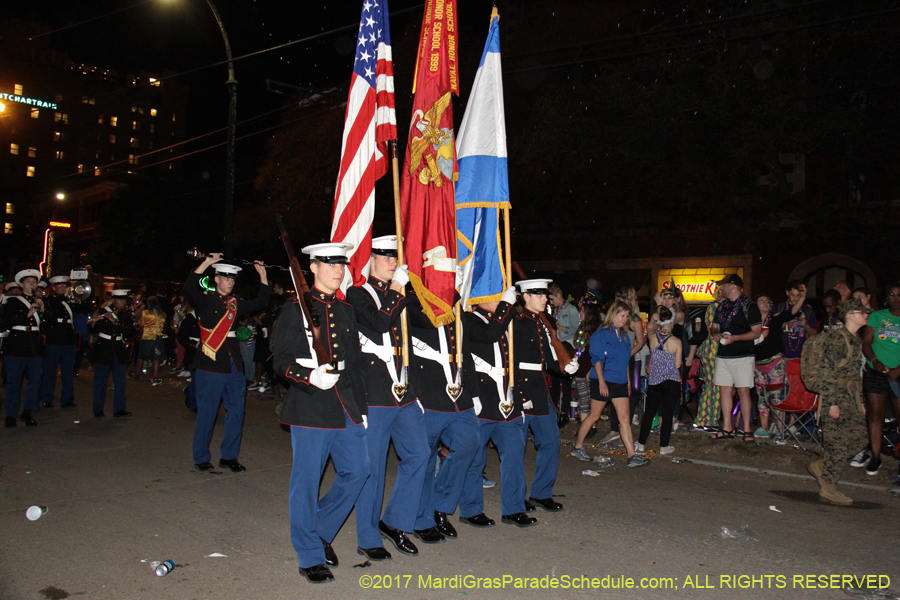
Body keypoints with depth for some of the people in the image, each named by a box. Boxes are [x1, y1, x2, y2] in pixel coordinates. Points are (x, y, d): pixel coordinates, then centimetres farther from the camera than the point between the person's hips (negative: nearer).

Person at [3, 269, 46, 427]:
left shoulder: (40, 302, 16)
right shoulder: (13, 301, 3)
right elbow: (7, 323, -7)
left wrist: (42, 310, -4)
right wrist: (27, 315, -15)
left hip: (35, 347, 4)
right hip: (16, 346, -4)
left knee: (35, 379, 2)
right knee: (14, 381, 2)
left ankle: (28, 412, 14)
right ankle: (11, 415, 10)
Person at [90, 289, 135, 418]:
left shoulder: (126, 315, 6)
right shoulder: (102, 312, -3)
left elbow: (130, 331, -10)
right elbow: (94, 330, -7)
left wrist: (115, 322, -20)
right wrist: (94, 322, -27)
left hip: (119, 351, 3)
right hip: (103, 350, -3)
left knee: (120, 382, 5)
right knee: (100, 381, 3)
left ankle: (119, 409, 13)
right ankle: (98, 410, 12)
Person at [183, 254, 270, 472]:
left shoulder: (236, 304, 15)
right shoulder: (205, 300, -1)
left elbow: (261, 302, 17)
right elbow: (188, 289, -19)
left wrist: (262, 275, 9)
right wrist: (206, 262, -23)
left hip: (234, 365, 6)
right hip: (211, 365, -6)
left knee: (236, 411, 7)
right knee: (207, 413, 2)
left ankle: (229, 456, 19)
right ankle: (201, 458, 16)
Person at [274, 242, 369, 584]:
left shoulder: (347, 311, 15)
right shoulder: (294, 310, -2)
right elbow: (282, 363, -8)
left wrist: (361, 408, 18)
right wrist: (310, 376, -27)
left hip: (347, 408, 6)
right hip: (311, 409, -6)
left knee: (357, 471, 8)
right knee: (307, 482, 1)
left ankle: (321, 532, 29)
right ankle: (311, 556, 17)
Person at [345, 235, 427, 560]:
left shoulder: (402, 295, 17)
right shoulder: (357, 294, -4)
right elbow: (380, 324, -22)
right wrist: (398, 289, -14)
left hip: (405, 391, 7)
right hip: (375, 395, -7)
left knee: (418, 454, 8)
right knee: (372, 466, 1)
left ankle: (395, 521, 23)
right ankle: (368, 538, 15)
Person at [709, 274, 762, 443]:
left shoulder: (749, 306, -6)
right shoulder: (722, 306, 15)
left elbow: (757, 332, -9)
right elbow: (714, 327, 22)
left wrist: (734, 338, -21)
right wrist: (715, 334, -2)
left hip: (742, 356, -6)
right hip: (723, 355, 6)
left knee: (743, 391, -5)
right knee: (724, 390, 6)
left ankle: (747, 429, 3)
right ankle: (727, 428, 13)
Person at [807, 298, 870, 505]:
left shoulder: (857, 340, 14)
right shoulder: (837, 337, -14)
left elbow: (856, 373, 20)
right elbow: (827, 371, -19)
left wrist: (860, 400, 18)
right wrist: (832, 402, -20)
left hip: (850, 395, 9)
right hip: (835, 395, -9)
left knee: (857, 434, 8)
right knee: (838, 441, -5)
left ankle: (822, 467, 21)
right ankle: (828, 488, 5)